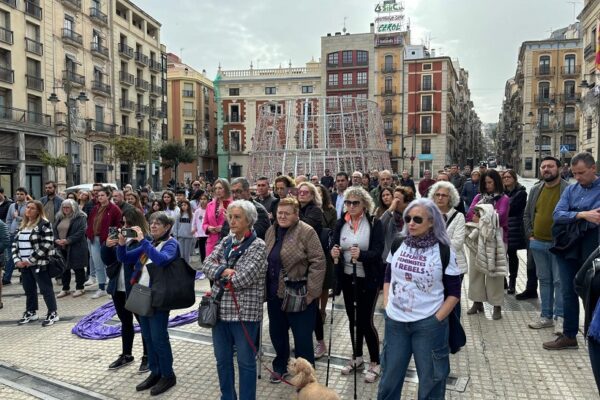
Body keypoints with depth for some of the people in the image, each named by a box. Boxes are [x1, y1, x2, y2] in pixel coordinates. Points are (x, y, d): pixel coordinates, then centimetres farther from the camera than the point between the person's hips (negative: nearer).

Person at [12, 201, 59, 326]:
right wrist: (17, 260, 0)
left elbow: (47, 245, -18)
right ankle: (31, 312, 31)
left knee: (45, 289, 0)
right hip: (24, 264, 7)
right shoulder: (22, 225, 13)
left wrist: (31, 260, -17)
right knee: (29, 289, 17)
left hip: (39, 263, -7)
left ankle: (53, 313, 9)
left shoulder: (44, 224, -11)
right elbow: (15, 243, 14)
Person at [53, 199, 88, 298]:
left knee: (78, 268, 3)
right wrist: (56, 240, -7)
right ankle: (65, 289, 25)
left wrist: (68, 240, -21)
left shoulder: (80, 218, -8)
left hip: (76, 247, -6)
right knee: (64, 268, 13)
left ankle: (80, 288, 16)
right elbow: (54, 230, 12)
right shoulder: (59, 218, 14)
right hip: (61, 248, 6)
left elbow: (81, 232, -17)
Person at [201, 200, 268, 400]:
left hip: (245, 312, -6)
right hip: (221, 309, 6)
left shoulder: (258, 245, -11)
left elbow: (244, 277, -20)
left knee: (245, 362, 9)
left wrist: (220, 278, -6)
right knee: (222, 360, 18)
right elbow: (207, 263, -2)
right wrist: (224, 271, -19)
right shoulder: (226, 241, 8)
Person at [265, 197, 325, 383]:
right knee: (277, 332, 19)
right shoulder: (271, 231, 7)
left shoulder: (307, 232, -13)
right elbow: (264, 259, 16)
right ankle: (280, 366, 41)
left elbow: (318, 262, -15)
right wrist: (265, 287, 13)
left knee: (302, 337, 6)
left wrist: (311, 292, -17)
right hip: (275, 293, 6)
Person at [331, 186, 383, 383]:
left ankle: (375, 363, 18)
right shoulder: (340, 223, 1)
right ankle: (357, 358, 34)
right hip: (348, 278, 4)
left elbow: (378, 251, -18)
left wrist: (361, 254, -37)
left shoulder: (374, 223, -10)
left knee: (365, 320, -2)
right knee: (353, 319, 15)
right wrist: (334, 253, -22)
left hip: (368, 279, -4)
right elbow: (335, 247, 1)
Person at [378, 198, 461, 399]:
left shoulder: (444, 251, -10)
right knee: (390, 376, 17)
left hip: (428, 324, -3)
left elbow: (454, 292, -4)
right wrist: (386, 305, 3)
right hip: (395, 321, 3)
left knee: (430, 378, 15)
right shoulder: (397, 245, -1)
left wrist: (437, 318, -10)